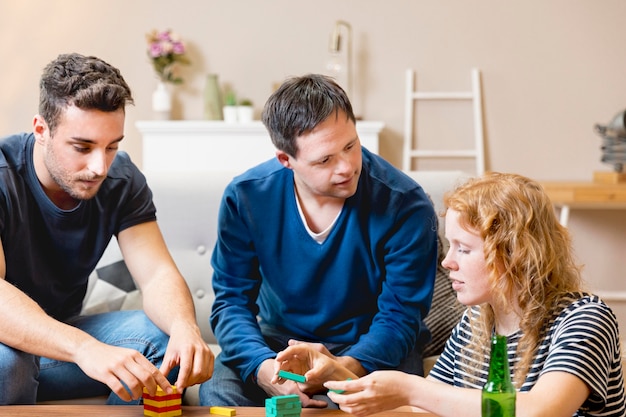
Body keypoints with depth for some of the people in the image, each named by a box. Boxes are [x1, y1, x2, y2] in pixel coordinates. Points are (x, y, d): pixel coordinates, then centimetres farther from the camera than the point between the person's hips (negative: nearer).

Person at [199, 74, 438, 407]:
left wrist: (341, 369, -36)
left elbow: (400, 317, -16)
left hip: (371, 348, -1)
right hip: (279, 339, 2)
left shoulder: (405, 205, -19)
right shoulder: (246, 197, -12)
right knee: (217, 391, -28)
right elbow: (231, 300, -9)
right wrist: (266, 369, -30)